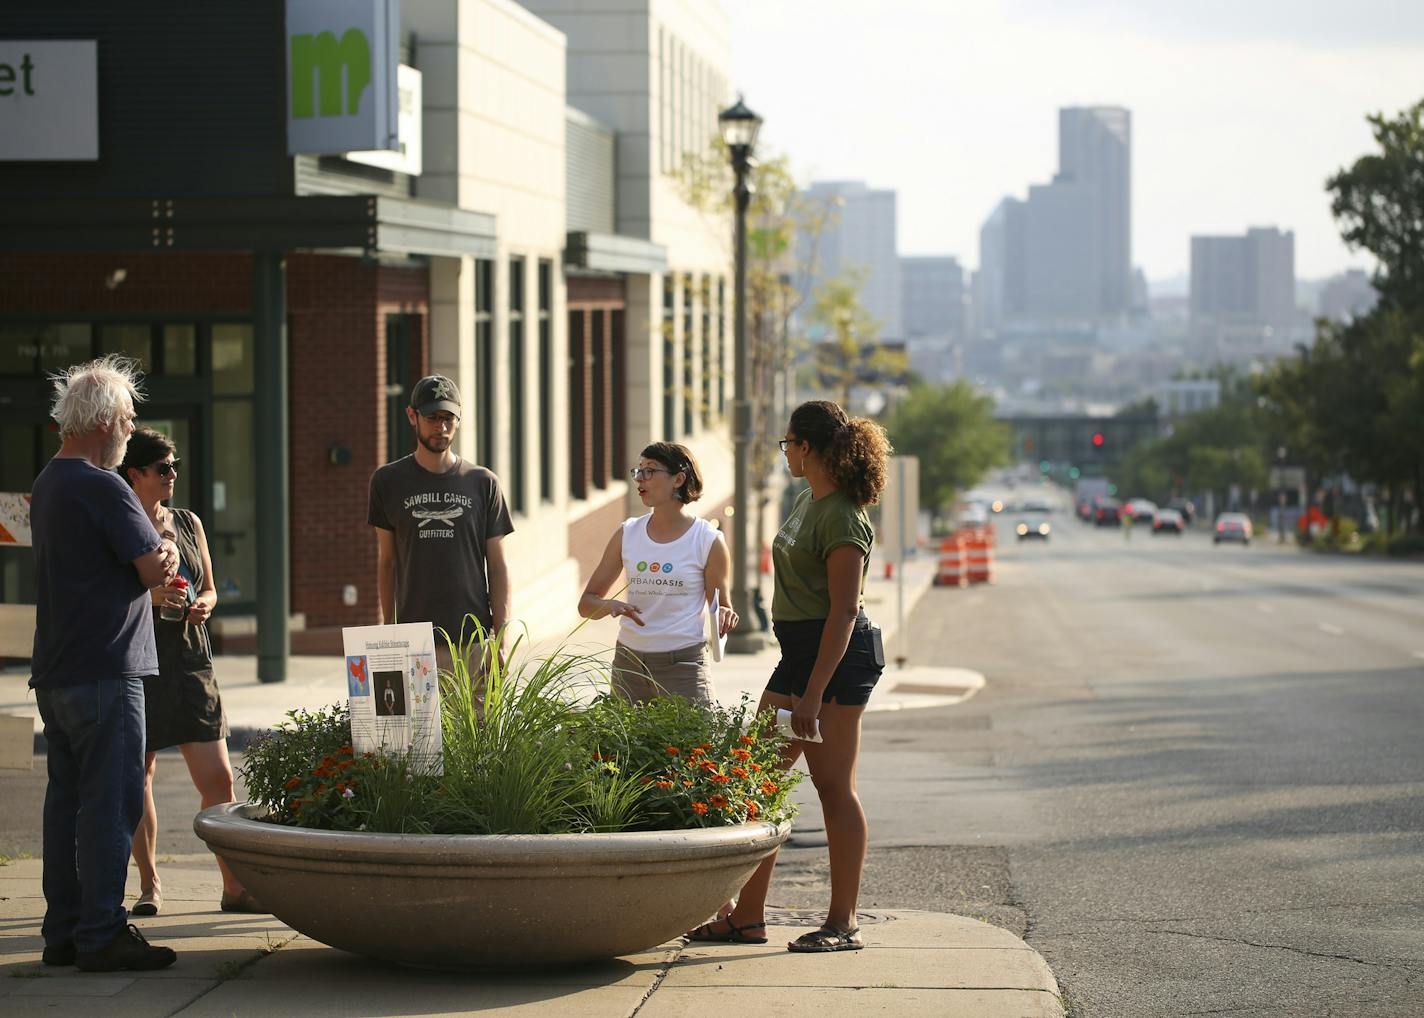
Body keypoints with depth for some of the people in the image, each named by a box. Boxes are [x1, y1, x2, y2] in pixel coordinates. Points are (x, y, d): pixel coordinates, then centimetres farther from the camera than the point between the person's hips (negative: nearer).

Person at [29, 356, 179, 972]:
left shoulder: (47, 484, 17)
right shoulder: (102, 488, -15)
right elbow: (156, 567, -13)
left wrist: (155, 567, 2)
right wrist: (164, 549, 7)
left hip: (55, 673, 10)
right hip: (105, 672, -10)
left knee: (67, 799, 12)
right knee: (111, 802, -6)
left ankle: (64, 932, 16)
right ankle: (102, 935, -6)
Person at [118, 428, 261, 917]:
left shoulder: (188, 523, 14)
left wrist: (203, 605, -2)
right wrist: (147, 597, -18)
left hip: (191, 661, 4)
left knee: (218, 778, -3)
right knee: (139, 775, 2)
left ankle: (234, 886, 1)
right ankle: (149, 885, 13)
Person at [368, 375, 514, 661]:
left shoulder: (483, 483, 7)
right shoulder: (388, 481, 8)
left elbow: (498, 567, 7)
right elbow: (387, 562, 12)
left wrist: (502, 639, -1)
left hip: (473, 638, 0)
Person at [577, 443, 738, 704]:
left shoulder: (708, 541, -1)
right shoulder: (627, 534, 7)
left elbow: (721, 606, 7)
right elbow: (586, 604, 10)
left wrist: (724, 615, -17)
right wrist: (610, 606, -12)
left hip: (684, 666, -3)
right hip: (628, 665, 3)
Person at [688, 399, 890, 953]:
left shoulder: (842, 519, -17)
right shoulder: (806, 500, 14)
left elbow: (844, 612, -21)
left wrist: (813, 694, -24)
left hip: (836, 657, -10)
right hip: (797, 652, 10)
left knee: (832, 785, -5)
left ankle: (843, 924, 2)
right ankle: (747, 915, 12)